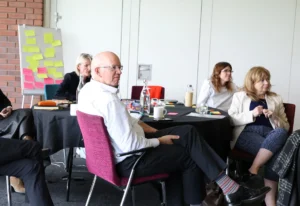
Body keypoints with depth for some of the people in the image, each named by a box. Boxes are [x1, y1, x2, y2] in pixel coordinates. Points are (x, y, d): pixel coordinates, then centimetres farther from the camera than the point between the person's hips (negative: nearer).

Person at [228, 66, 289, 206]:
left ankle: (253, 169, -33)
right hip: (246, 132, -3)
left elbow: (285, 126, 21)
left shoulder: (276, 99, 25)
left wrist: (274, 117, -1)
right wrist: (252, 114, -8)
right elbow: (229, 119, 4)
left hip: (270, 134, 3)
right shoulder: (240, 96, 18)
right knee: (276, 152, -33)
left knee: (281, 132, -36)